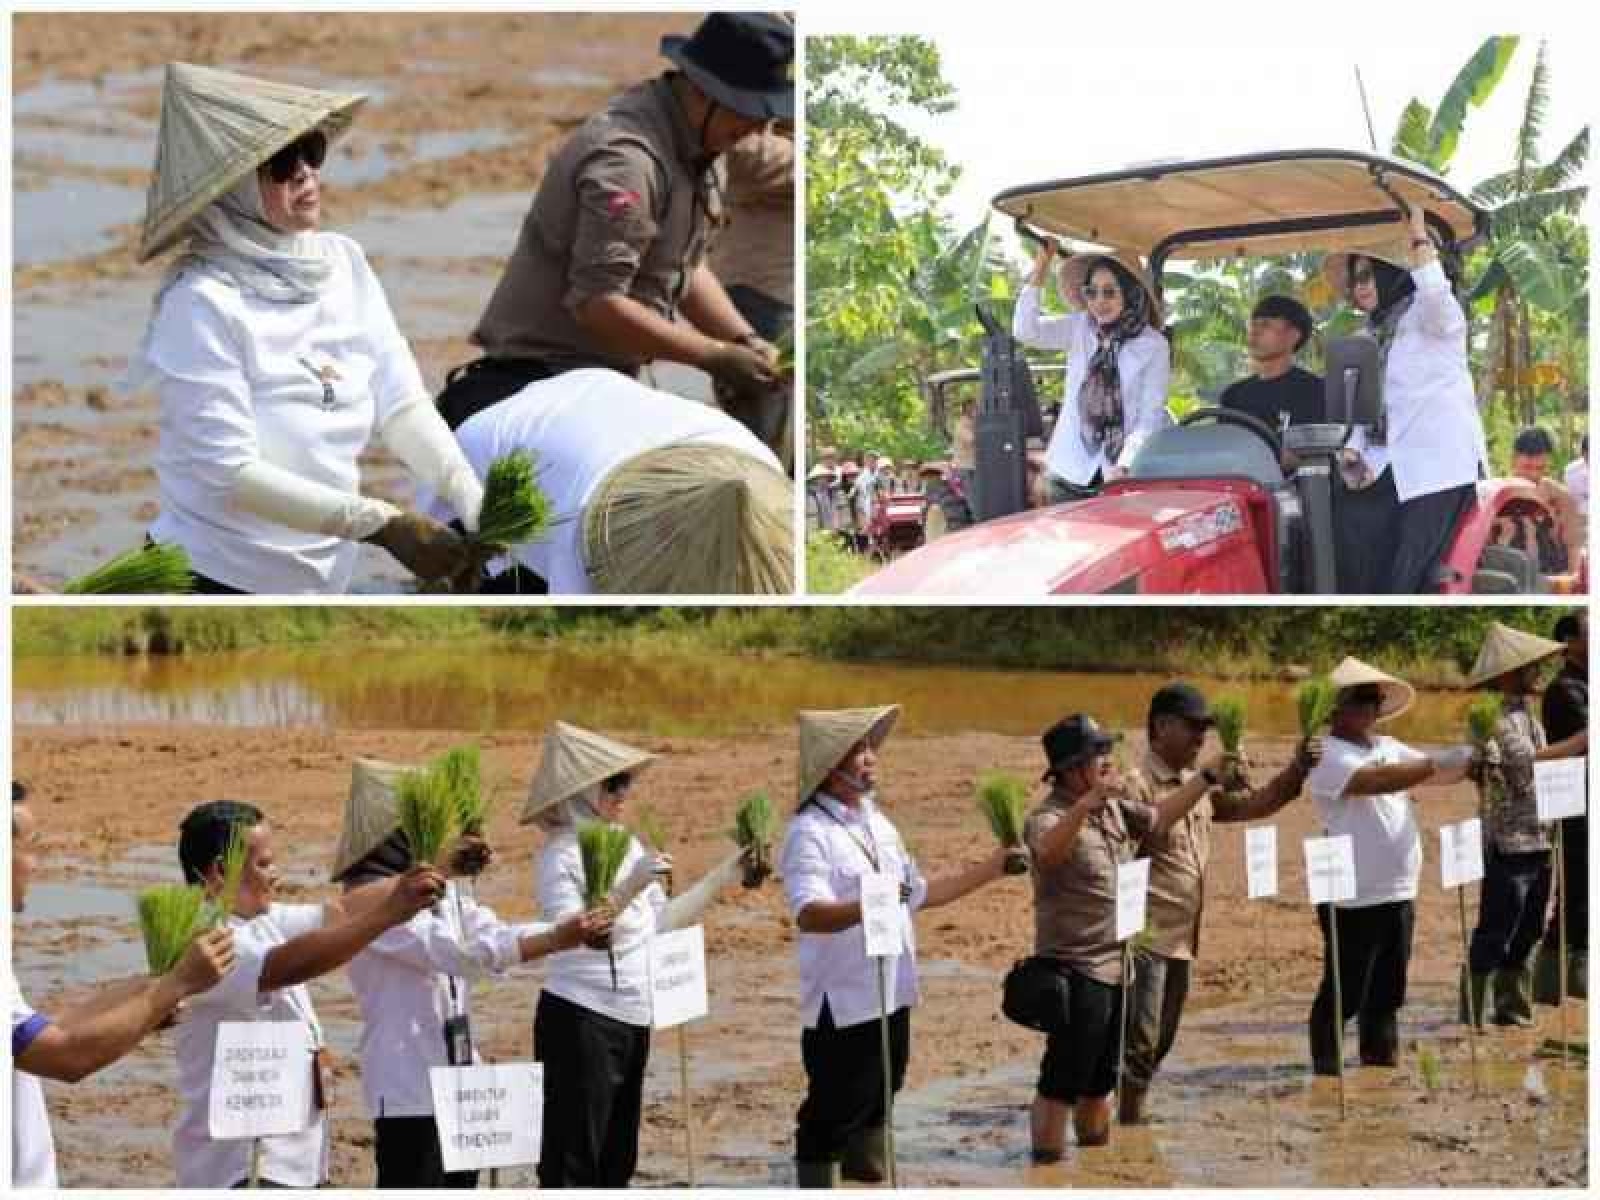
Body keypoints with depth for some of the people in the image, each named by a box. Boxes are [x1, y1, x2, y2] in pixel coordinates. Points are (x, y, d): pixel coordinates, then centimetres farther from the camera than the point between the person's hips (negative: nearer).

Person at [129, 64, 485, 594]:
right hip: (214, 578, -6)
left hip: (322, 579, 6)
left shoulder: (344, 262, 0)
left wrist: (480, 509, -17)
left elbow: (403, 404, -3)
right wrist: (384, 524, -24)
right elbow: (230, 471, -21)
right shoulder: (204, 301, -18)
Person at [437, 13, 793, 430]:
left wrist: (745, 343, 1)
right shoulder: (624, 159, -23)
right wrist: (715, 357, -22)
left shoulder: (698, 151, 6)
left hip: (608, 373, 9)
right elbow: (597, 303, -26)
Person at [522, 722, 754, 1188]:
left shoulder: (627, 845, 10)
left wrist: (726, 872, 17)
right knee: (572, 1165, -6)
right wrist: (630, 886, -29)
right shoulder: (562, 855, -12)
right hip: (579, 1018, -8)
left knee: (617, 1160, 14)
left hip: (631, 1019, 8)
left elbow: (663, 921, 18)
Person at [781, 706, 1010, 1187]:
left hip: (892, 998, 8)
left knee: (875, 1108, 20)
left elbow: (918, 894, 22)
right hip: (844, 1006, -8)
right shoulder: (810, 832, -16)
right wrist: (866, 907, -50)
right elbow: (808, 913, -32)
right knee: (830, 1118, 0)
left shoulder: (877, 822, 12)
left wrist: (991, 868, 19)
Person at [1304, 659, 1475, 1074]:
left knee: (1386, 993, 14)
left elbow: (1440, 773, 10)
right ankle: (1328, 1074, 4)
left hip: (1398, 893, 8)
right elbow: (1377, 781, -26)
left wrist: (1470, 757, -10)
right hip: (1352, 898, -8)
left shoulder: (1390, 747, 14)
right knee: (1342, 995, -2)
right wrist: (1439, 761, -28)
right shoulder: (1328, 755, -11)